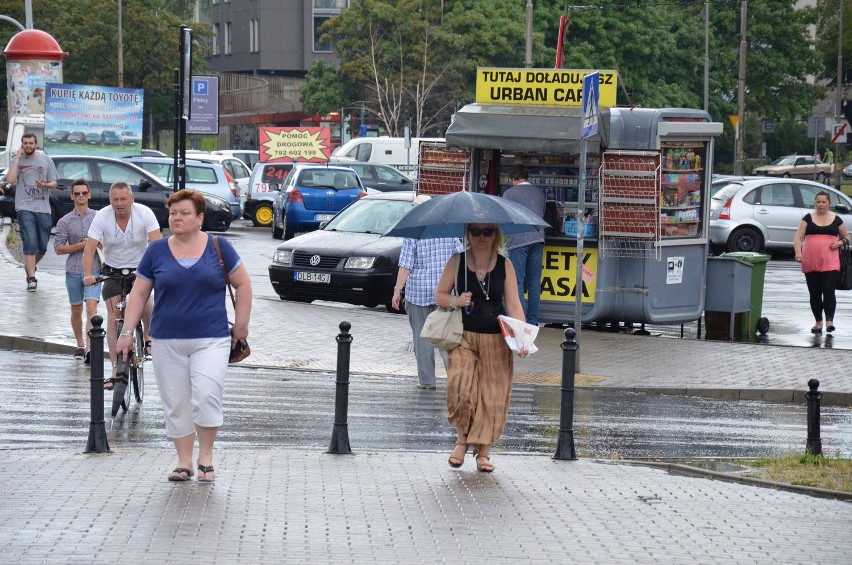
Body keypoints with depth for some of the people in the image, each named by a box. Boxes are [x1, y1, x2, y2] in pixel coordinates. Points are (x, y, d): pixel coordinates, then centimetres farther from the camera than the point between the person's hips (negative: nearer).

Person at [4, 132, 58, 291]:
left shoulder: (46, 160, 7)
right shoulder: (17, 160, 3)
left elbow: (53, 183, 10)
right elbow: (10, 179, -14)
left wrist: (45, 185, -14)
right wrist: (18, 158, -12)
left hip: (43, 208, 3)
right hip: (24, 207, -3)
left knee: (43, 246, 7)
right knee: (30, 243, -12)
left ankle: (30, 265, 35)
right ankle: (32, 278, -10)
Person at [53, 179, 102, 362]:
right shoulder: (65, 222, 3)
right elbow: (58, 248, 0)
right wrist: (81, 245, -11)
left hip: (93, 269, -2)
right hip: (73, 271, 2)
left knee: (91, 307, -15)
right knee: (76, 310, 12)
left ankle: (90, 348, -21)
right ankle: (80, 345, 28)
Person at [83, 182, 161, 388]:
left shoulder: (144, 213, -18)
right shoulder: (102, 216, -16)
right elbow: (90, 247, -21)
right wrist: (88, 275, -36)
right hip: (113, 270, 1)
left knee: (144, 300, -26)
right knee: (113, 315, -9)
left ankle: (147, 336, 8)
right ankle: (116, 371, -6)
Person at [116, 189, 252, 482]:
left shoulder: (218, 247, 1)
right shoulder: (156, 251, 5)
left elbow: (243, 284, 7)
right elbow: (139, 293, 8)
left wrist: (241, 325, 3)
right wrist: (127, 331, 2)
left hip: (211, 340, -2)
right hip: (167, 342, 2)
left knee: (207, 396, -15)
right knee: (176, 404, 5)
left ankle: (206, 456, 2)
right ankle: (184, 462, 15)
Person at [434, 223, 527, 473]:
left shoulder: (504, 265, 3)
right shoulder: (457, 261, 2)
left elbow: (514, 304, -1)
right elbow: (439, 295, 8)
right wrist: (455, 301, -14)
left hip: (496, 340, 1)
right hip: (463, 337, -1)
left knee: (492, 395, 0)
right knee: (460, 389, -16)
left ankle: (483, 452, 10)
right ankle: (462, 438, 8)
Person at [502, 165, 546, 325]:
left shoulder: (510, 193, -1)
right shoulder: (539, 193, 13)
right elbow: (542, 214, 17)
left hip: (518, 240, -5)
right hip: (538, 239, 5)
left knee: (517, 282, -3)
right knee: (534, 283, 8)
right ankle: (533, 322, 10)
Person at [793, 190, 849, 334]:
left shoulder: (836, 220, 8)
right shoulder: (808, 218, 7)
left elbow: (846, 237, 18)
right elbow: (798, 237, 2)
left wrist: (839, 243, -4)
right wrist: (798, 252, -15)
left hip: (830, 263, -1)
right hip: (810, 263, 1)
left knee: (828, 290, -14)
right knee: (814, 293, 6)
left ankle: (829, 321, -11)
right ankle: (818, 322, 15)